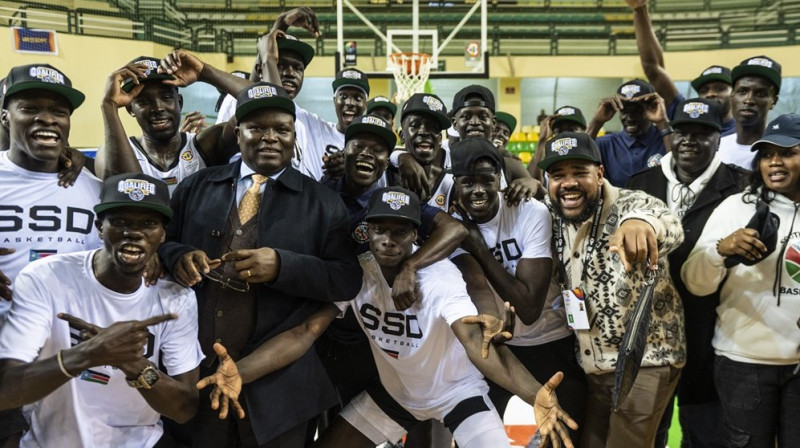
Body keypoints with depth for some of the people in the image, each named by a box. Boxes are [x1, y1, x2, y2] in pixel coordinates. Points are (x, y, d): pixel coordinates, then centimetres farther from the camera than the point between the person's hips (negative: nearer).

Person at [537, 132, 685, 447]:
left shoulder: (629, 205, -19)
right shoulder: (553, 217, -1)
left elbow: (669, 225, -41)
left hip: (645, 361, -6)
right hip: (591, 365, 6)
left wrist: (641, 222, -66)